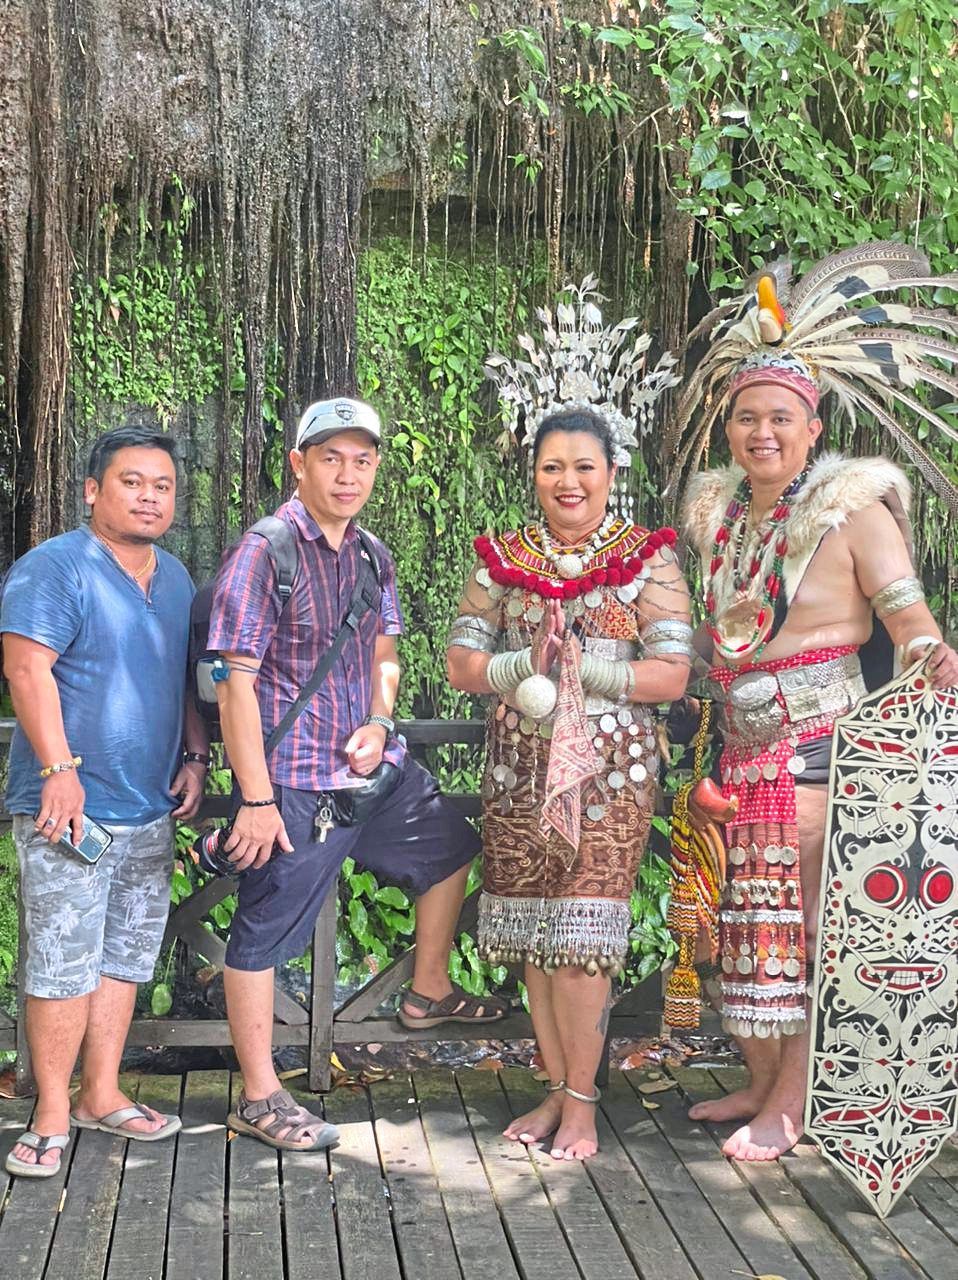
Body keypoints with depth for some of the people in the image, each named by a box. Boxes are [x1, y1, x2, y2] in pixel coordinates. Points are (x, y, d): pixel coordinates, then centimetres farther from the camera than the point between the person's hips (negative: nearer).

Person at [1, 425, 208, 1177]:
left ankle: (102, 1095, 25)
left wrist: (194, 756, 9)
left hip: (151, 809, 7)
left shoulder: (176, 579, 15)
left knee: (126, 958, 13)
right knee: (64, 965, -5)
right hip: (73, 807, -7)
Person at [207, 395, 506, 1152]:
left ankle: (428, 994, 42)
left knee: (450, 848, 23)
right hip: (296, 783, -8)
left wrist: (379, 723, -2)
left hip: (377, 768, 9)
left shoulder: (371, 554, 8)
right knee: (265, 933, 1)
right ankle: (260, 1099, 13)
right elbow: (236, 683, -18)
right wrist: (256, 800, -20)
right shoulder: (264, 553, -16)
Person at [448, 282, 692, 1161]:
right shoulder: (504, 558, 7)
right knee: (534, 933, 8)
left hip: (610, 770, -3)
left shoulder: (645, 559, -1)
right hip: (520, 769, 3)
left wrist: (582, 672, -16)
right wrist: (524, 668, -14)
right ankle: (558, 1088, 22)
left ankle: (582, 1099, 10)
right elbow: (461, 662, 5)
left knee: (583, 933, -4)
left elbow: (671, 674, -8)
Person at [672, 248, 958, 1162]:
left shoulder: (852, 509, -8)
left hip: (821, 744, -6)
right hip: (746, 744, 7)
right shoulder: (716, 510, 10)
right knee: (750, 908, 12)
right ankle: (758, 1081, 26)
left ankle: (789, 1103, 8)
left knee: (810, 915, -2)